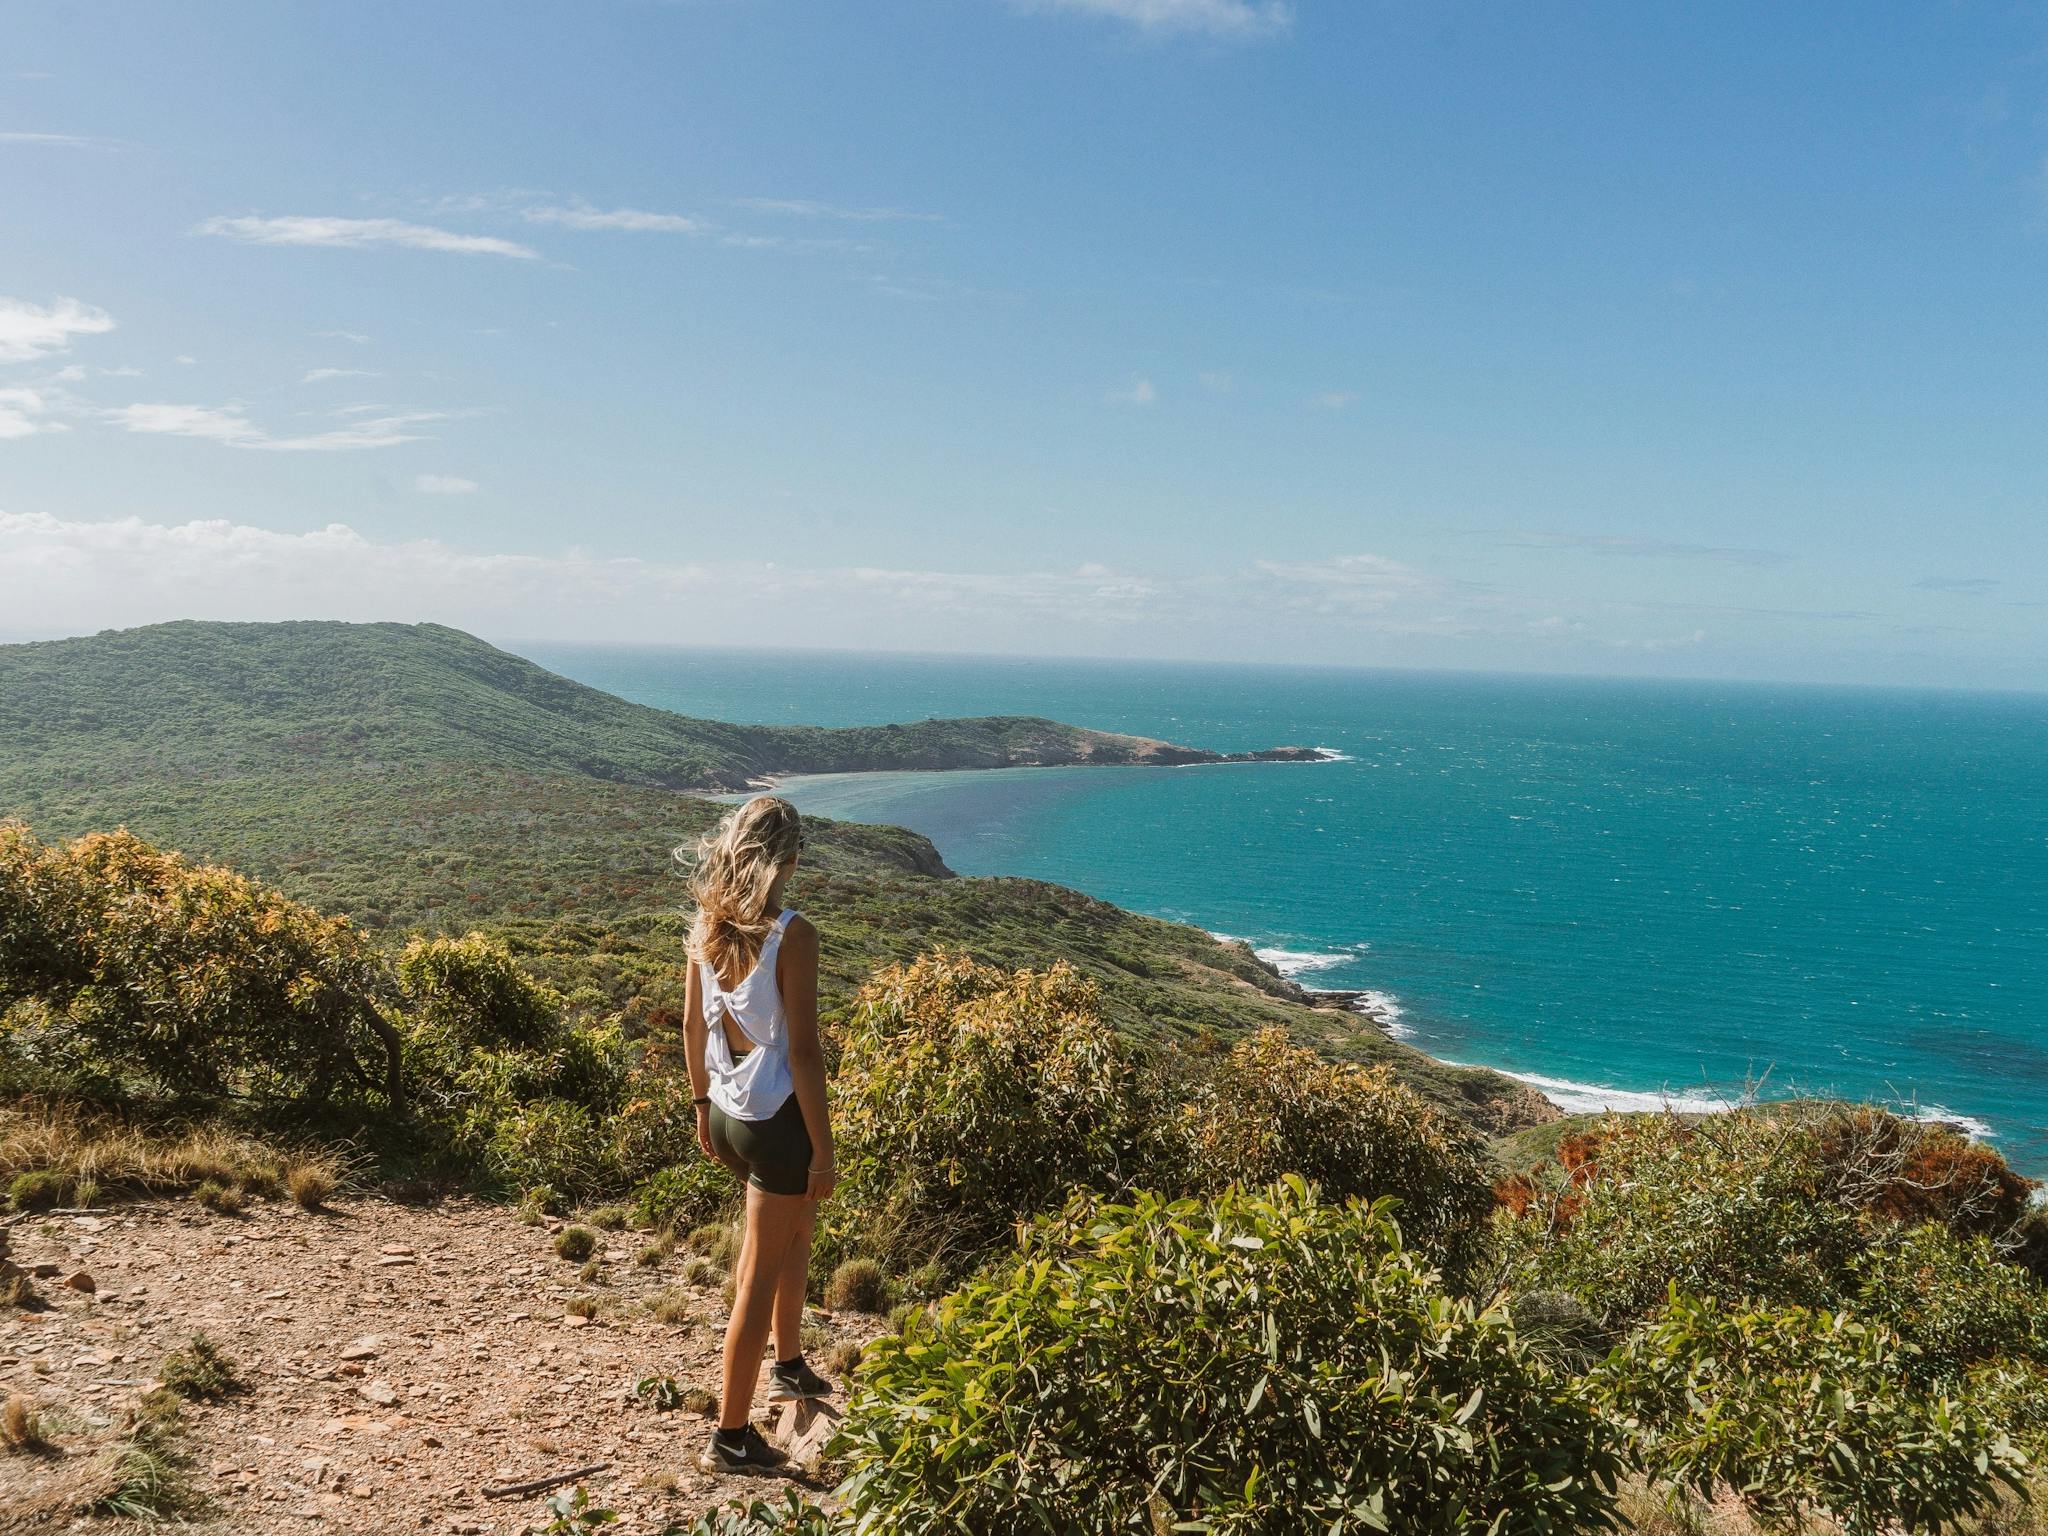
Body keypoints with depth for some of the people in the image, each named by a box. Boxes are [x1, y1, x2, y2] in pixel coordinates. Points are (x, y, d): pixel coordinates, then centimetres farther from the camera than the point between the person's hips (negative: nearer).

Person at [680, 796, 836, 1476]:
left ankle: (788, 1367, 44)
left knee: (798, 1220, 30)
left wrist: (702, 1104, 22)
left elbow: (692, 1024, 8)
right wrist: (823, 1150, -12)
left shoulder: (705, 925, -2)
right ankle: (731, 1438, 17)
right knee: (761, 1277, 5)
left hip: (725, 1110, 8)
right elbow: (803, 1051, -20)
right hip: (775, 1119, -7)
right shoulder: (791, 935, -22)